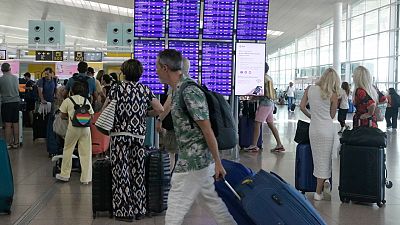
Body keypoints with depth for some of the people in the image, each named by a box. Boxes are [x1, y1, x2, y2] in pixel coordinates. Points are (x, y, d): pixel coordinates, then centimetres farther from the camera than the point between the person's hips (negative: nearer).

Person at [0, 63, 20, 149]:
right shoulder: (15, 77, 2)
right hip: (16, 102, 3)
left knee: (8, 125, 1)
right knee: (16, 124, 9)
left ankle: (8, 143, 5)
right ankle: (16, 143, 15)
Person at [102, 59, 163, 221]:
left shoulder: (117, 89, -2)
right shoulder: (145, 90, 4)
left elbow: (104, 111, 0)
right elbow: (160, 110, -1)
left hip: (120, 135, -3)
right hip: (139, 135, 3)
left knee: (121, 172, 3)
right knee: (138, 172, 11)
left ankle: (124, 211, 5)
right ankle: (138, 209, 18)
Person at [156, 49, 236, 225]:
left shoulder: (189, 92, -21)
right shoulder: (179, 89, 9)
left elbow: (207, 130, -20)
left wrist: (217, 163, -18)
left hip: (192, 161, -10)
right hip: (199, 159, 10)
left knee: (175, 209, 0)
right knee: (210, 199, 17)